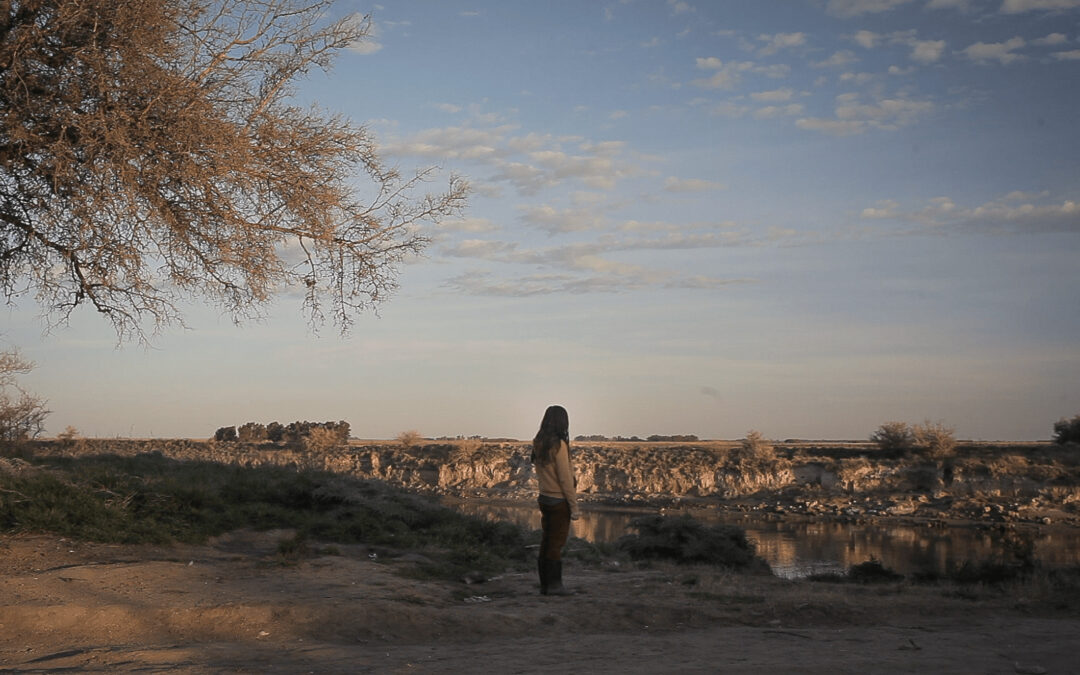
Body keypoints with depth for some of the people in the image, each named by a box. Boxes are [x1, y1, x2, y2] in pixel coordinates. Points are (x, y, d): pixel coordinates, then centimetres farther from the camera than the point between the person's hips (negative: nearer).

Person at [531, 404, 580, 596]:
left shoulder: (538, 444, 5)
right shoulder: (558, 445, -17)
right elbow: (565, 479, -17)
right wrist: (574, 507, -11)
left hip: (544, 498, 7)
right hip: (559, 501, -7)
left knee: (546, 541, 11)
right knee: (556, 543, 0)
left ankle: (544, 584, 16)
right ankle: (554, 584, 4)